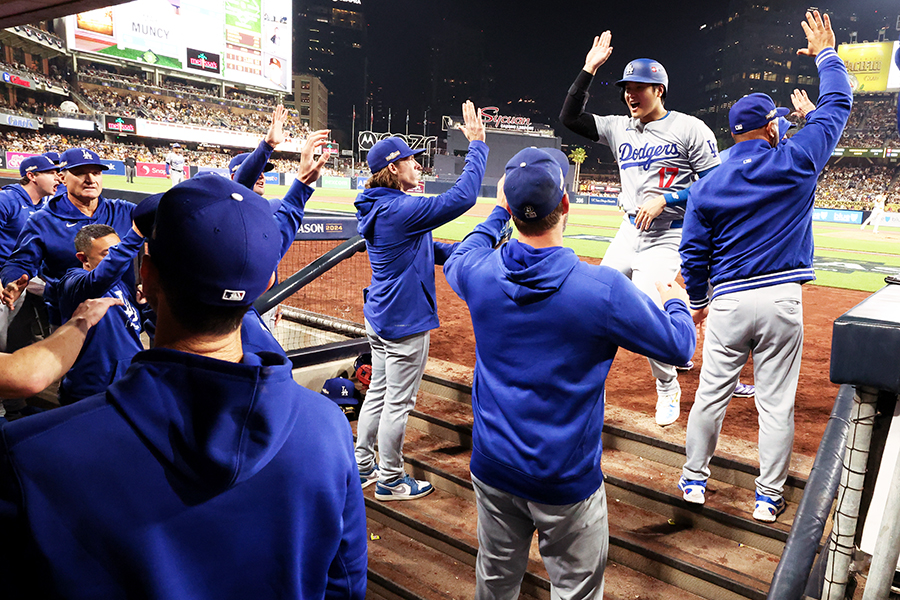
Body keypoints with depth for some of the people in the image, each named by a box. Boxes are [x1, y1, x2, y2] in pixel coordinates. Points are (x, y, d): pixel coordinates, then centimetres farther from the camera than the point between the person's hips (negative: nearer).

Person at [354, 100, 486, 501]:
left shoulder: (378, 208, 9)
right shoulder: (401, 209, -22)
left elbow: (420, 248, 18)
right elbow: (462, 197, -27)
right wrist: (477, 144, -18)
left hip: (379, 316, 10)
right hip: (405, 321, -10)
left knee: (378, 392, 20)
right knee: (397, 403, 4)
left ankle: (362, 467, 32)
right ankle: (390, 481, 19)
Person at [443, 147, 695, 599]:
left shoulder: (479, 274, -11)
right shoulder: (604, 288, -22)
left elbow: (456, 260, 15)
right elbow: (679, 346, -8)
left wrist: (497, 213, 26)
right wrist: (675, 300, 13)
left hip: (493, 466, 4)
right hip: (567, 479, -4)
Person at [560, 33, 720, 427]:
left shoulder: (690, 129, -6)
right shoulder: (620, 129, 9)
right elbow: (570, 117, 5)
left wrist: (665, 200, -18)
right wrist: (588, 69, -2)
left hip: (668, 236, -6)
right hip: (629, 232, 6)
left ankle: (668, 390, 8)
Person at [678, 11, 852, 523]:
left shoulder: (706, 186, 0)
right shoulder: (798, 162, -2)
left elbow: (694, 254, 3)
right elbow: (837, 106, 13)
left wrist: (698, 301, 17)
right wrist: (827, 55, 28)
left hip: (729, 302, 1)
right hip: (782, 301, 0)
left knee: (712, 394, 11)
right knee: (777, 403, 8)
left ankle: (695, 480, 23)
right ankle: (769, 497, 19)